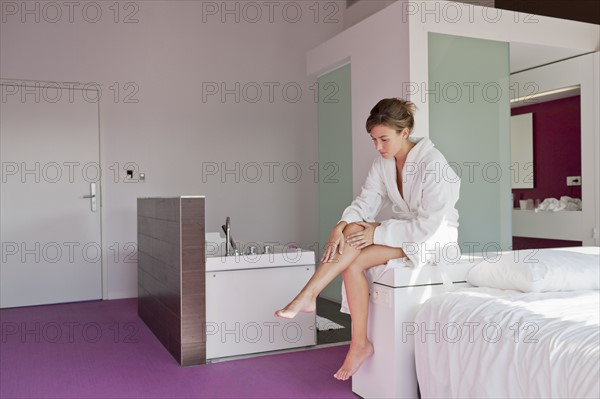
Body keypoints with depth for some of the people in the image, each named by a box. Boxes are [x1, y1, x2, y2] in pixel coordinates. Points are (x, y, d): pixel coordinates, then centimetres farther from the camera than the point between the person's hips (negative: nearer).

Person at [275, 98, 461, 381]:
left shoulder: (432, 163, -22)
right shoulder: (383, 161, 0)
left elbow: (428, 224, -25)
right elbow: (366, 201, -8)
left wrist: (377, 233, -27)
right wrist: (342, 224, -28)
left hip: (434, 237, -6)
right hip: (405, 230, 6)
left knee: (356, 238, -29)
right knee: (352, 252, -23)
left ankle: (307, 296, -19)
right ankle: (360, 344, -15)